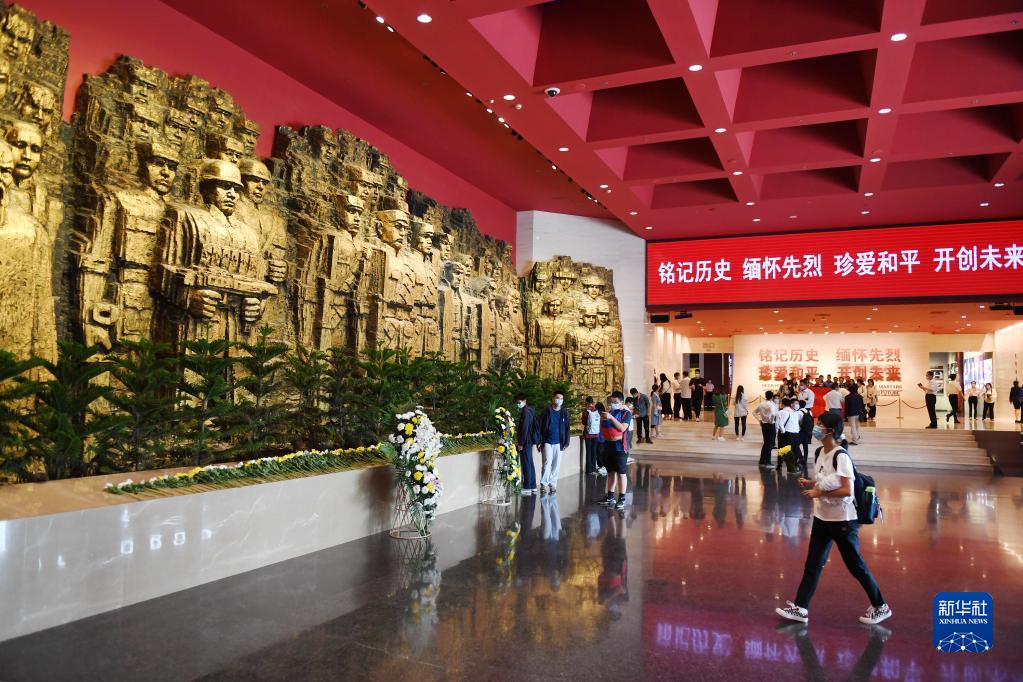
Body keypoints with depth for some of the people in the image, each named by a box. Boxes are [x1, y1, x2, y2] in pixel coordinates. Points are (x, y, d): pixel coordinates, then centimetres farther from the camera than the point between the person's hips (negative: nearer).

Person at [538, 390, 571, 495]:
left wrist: (566, 443, 5)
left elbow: (567, 429, 10)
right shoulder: (546, 411, 0)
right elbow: (540, 426, 0)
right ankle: (544, 484, -5)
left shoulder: (564, 413, 7)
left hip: (559, 443, 3)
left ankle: (553, 484, 17)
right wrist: (539, 441, -4)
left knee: (556, 465, 6)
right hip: (547, 442, -3)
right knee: (547, 462, -13)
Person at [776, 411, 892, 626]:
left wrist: (819, 493, -22)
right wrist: (810, 483, -1)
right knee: (813, 564, 8)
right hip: (822, 518, 8)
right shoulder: (819, 452, 4)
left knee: (856, 565, 7)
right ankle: (800, 608, 12)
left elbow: (847, 490, -24)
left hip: (842, 520, -8)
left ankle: (880, 607, 27)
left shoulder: (841, 457, -20)